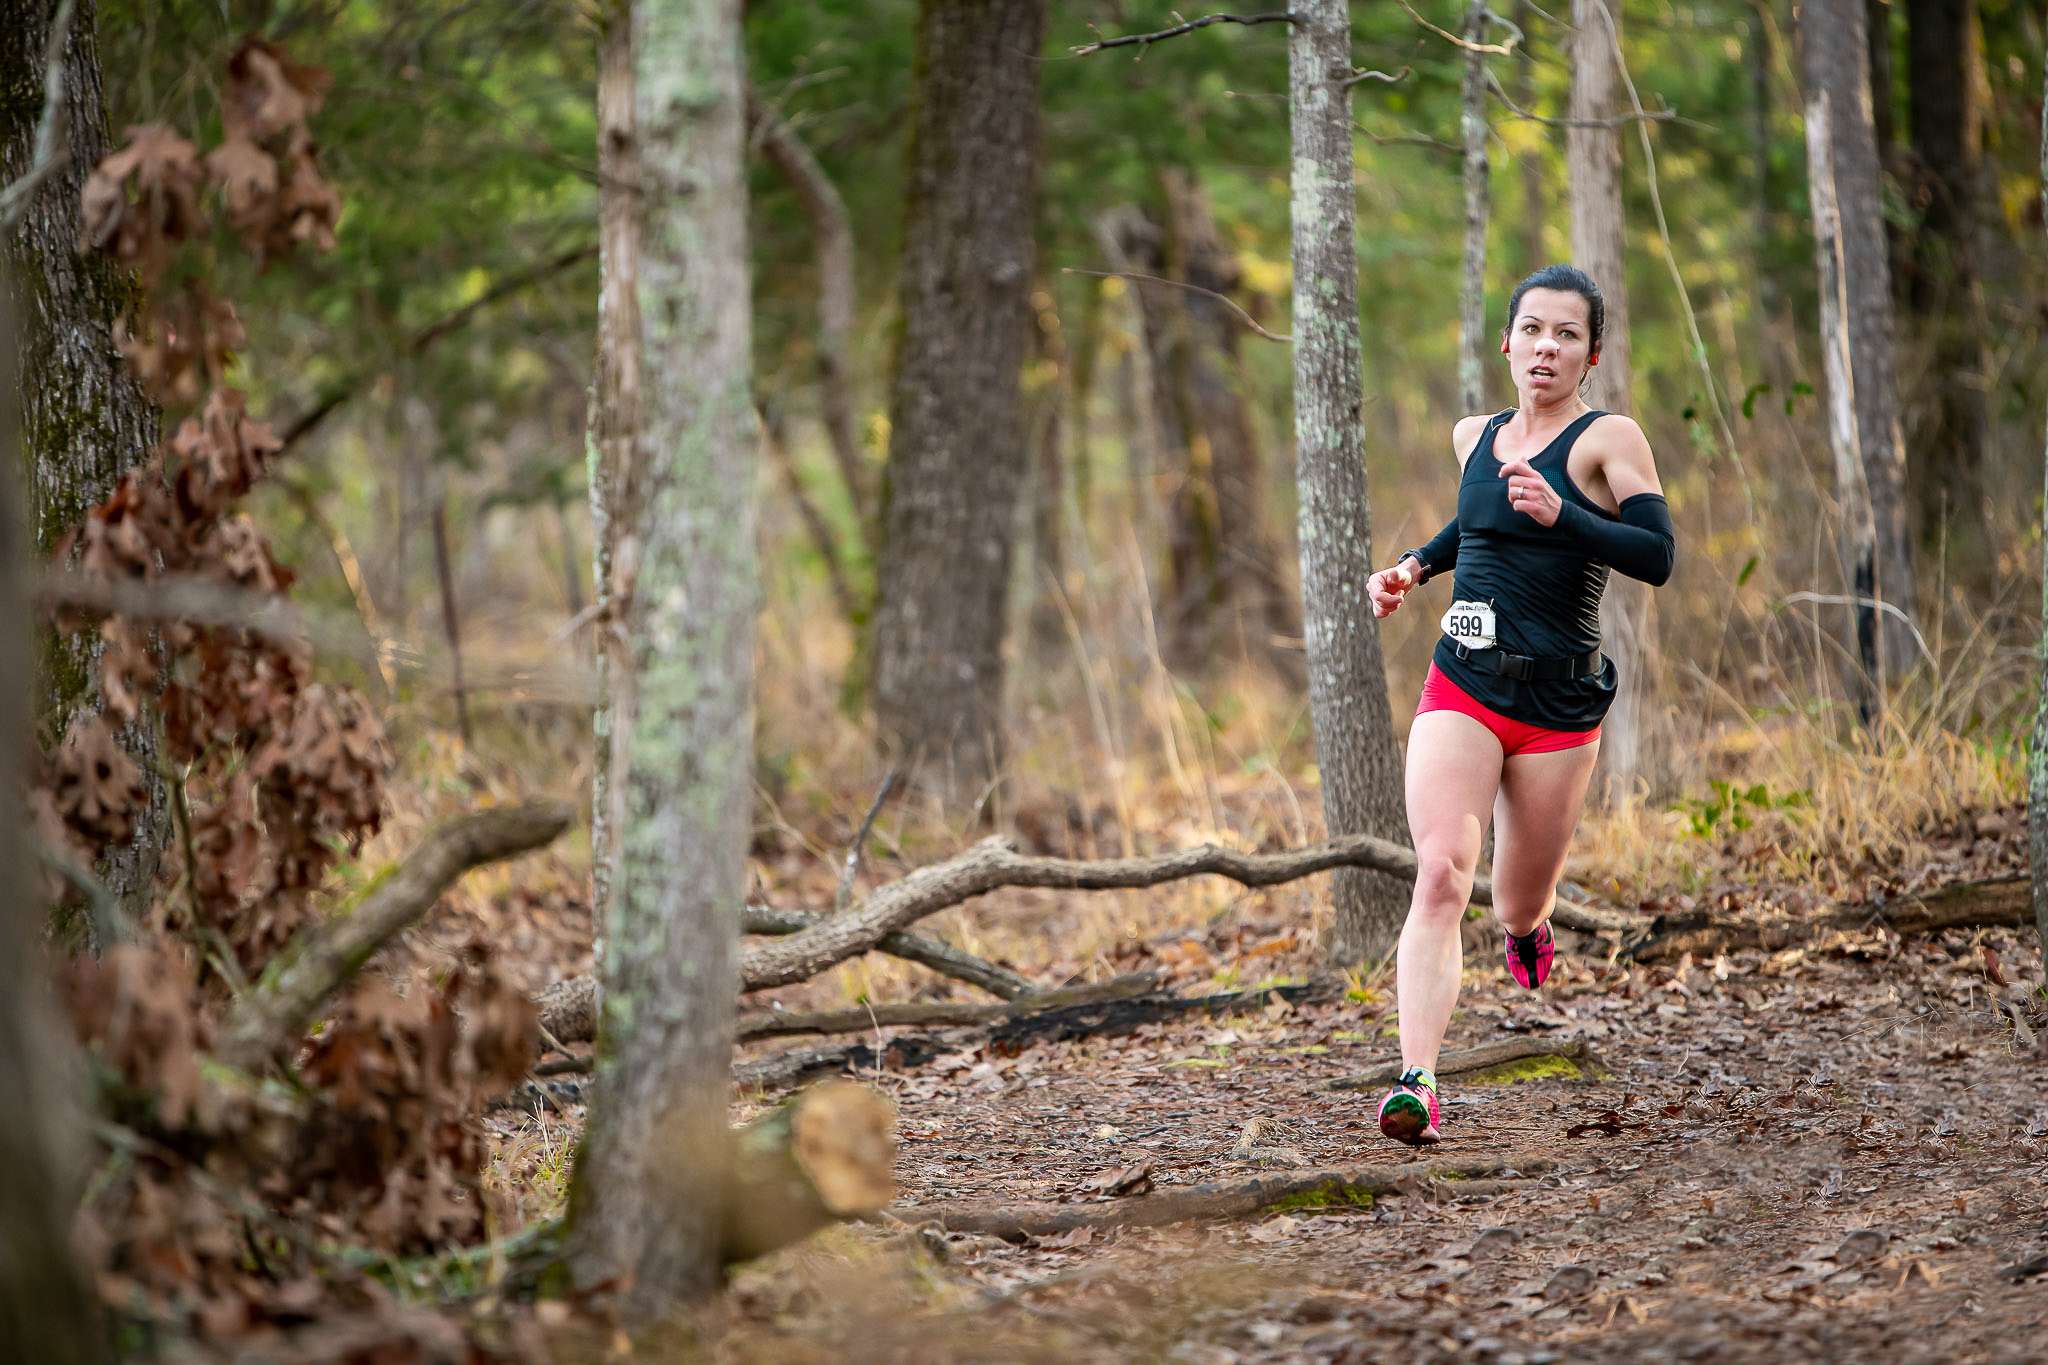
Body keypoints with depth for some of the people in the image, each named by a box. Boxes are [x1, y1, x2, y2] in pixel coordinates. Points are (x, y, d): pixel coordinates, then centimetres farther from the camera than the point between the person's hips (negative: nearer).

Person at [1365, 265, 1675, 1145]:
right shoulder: (1474, 437, 11)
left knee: (1518, 908, 11)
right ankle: (1416, 1082, -28)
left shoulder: (1608, 439, -5)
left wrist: (1560, 515, -28)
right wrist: (1414, 567, 16)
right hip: (1462, 688, 2)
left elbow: (1658, 558, -17)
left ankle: (1531, 927, 51)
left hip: (1558, 705, -2)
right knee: (1441, 874, -19)